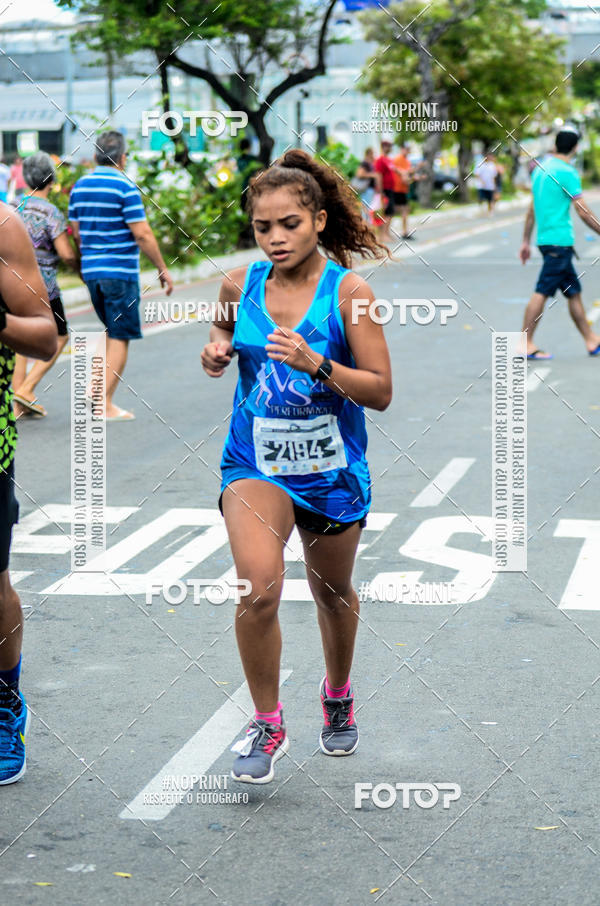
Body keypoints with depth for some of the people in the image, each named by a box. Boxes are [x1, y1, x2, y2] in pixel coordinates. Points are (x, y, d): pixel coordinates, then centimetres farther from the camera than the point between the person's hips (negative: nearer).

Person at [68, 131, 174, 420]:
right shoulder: (125, 187, -12)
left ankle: (98, 384, 8)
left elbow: (76, 231, 15)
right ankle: (105, 404, -1)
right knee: (120, 337, 0)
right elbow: (142, 235, -14)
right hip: (120, 271, -7)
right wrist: (162, 269, -5)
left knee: (112, 331, 21)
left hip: (91, 270, 7)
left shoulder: (80, 186, 8)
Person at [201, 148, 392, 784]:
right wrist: (216, 352, -4)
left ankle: (337, 695, 47)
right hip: (256, 463, 1)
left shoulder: (348, 291, -12)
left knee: (332, 592, 18)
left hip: (332, 469, 0)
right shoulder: (240, 284, -3)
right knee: (258, 589, -20)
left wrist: (316, 364, -27)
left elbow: (380, 392, -12)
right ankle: (266, 724, 1)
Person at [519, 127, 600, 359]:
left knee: (573, 291, 12)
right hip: (559, 241, -9)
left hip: (546, 238, 9)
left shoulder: (541, 168, 13)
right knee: (542, 292, -7)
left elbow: (532, 209, 19)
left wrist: (526, 241, 24)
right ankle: (526, 344, -7)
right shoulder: (567, 173, -12)